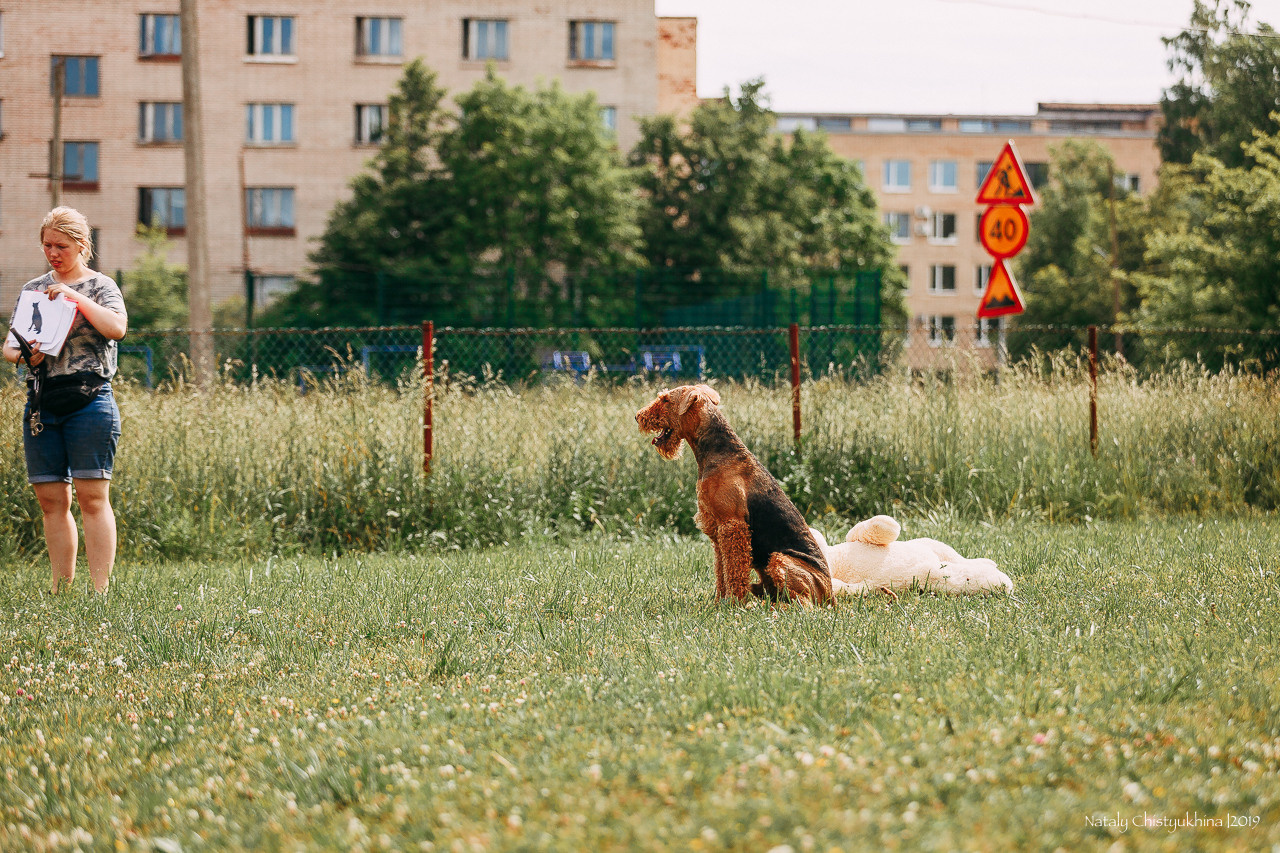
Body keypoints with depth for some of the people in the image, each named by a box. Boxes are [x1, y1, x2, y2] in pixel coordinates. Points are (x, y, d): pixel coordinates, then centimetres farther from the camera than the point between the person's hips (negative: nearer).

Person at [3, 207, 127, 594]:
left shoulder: (100, 286, 2)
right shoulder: (33, 289, 16)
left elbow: (117, 327, -17)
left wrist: (75, 297, -16)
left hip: (89, 399, -5)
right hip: (41, 401, 5)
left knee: (92, 497, -8)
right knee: (51, 500, 4)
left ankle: (101, 590, -9)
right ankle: (61, 590, 10)